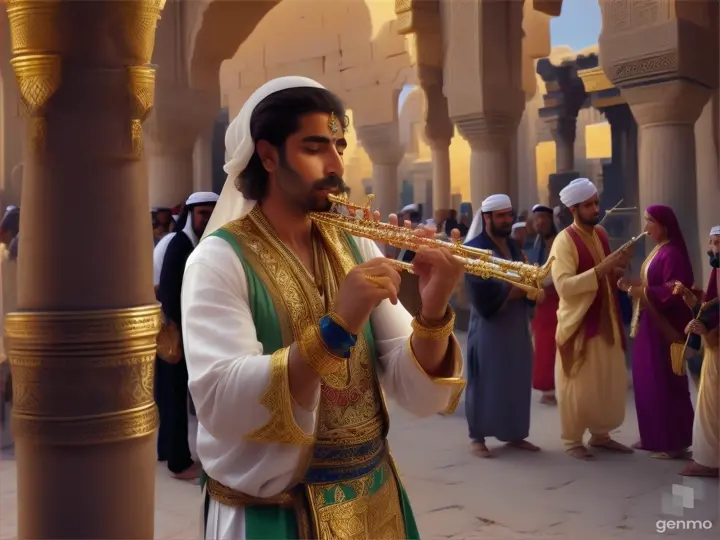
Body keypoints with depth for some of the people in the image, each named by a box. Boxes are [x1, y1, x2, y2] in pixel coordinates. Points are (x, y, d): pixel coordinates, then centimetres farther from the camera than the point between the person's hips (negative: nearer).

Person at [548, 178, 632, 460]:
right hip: (579, 323, -7)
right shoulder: (564, 241, -16)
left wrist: (617, 270, -3)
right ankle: (572, 440, 17)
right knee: (578, 384, 3)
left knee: (610, 381, 13)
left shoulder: (601, 234, 8)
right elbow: (563, 286, -26)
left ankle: (600, 434, 28)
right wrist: (601, 269, -30)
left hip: (606, 320, 7)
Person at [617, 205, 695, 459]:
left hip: (665, 327, -10)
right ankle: (654, 436, 23)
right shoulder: (657, 251, 13)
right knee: (647, 381, 13)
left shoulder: (672, 253, -16)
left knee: (664, 383, -3)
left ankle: (673, 442, 8)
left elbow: (672, 292, -23)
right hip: (649, 324, 10)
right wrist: (634, 283, 4)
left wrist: (640, 291, -18)